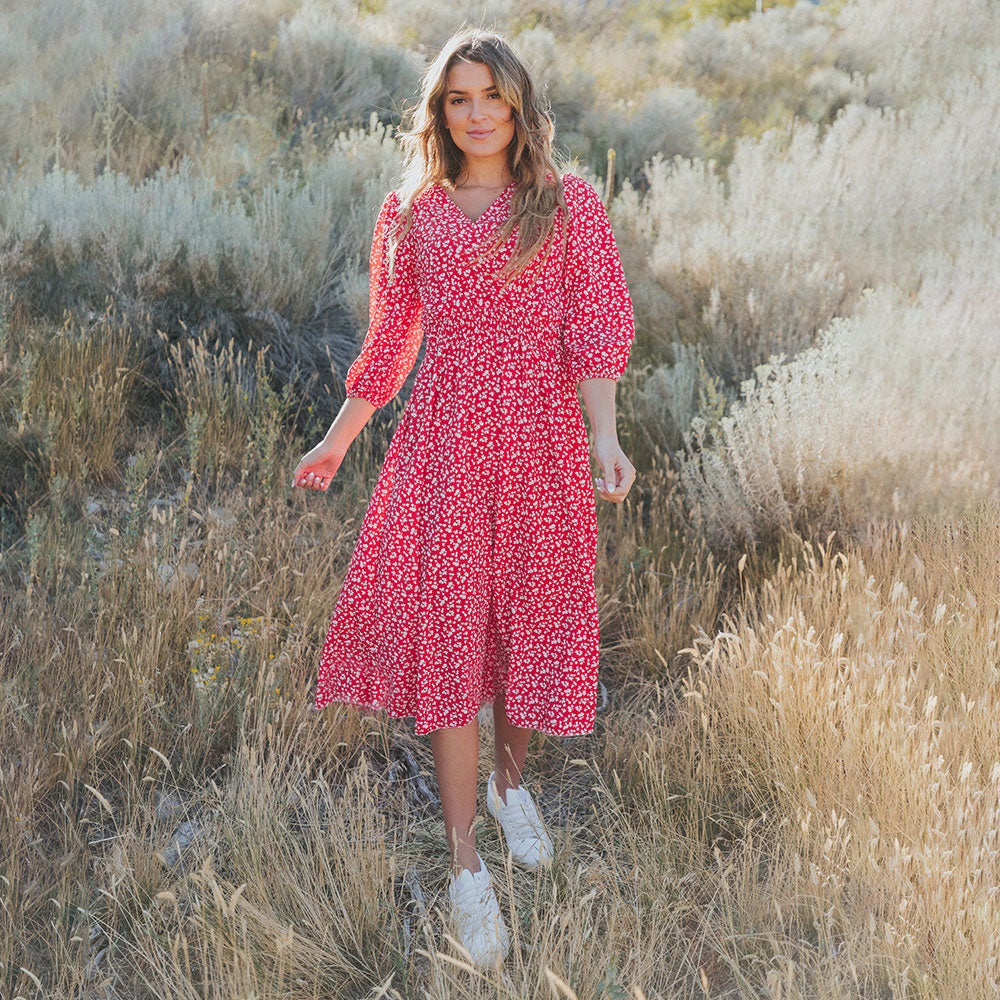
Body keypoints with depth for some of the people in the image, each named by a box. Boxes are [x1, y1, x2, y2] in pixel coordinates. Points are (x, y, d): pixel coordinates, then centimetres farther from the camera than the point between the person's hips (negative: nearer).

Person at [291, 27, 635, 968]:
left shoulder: (571, 204, 2)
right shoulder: (409, 215, 8)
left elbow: (599, 326, -6)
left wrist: (604, 436, -21)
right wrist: (335, 441, 18)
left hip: (542, 441, 0)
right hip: (443, 441, 1)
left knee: (532, 620, 10)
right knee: (444, 631, -4)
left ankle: (511, 778, 40)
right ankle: (465, 862, 6)